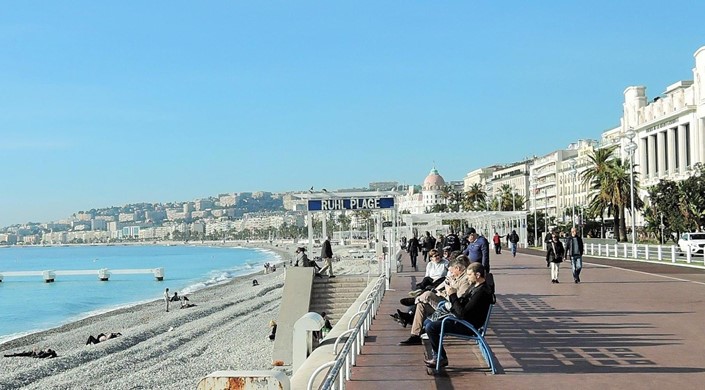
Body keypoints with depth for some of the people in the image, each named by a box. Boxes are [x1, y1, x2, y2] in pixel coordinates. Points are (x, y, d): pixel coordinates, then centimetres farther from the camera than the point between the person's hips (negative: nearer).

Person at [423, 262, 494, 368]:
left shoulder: (482, 292, -24)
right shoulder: (475, 286, 8)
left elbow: (463, 313, -26)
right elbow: (462, 303, 16)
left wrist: (453, 296, -21)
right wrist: (453, 295, -2)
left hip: (467, 326, -11)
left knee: (430, 327, -18)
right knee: (428, 322, 13)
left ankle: (441, 358, -3)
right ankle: (437, 355, 14)